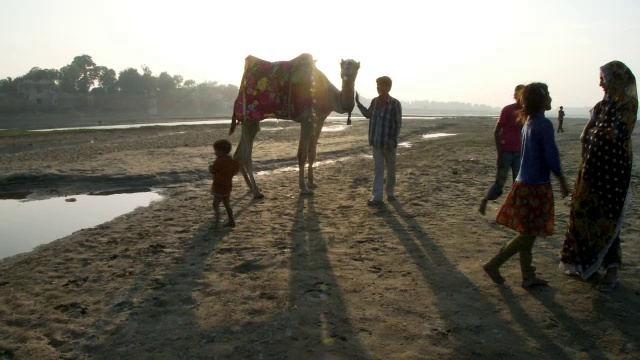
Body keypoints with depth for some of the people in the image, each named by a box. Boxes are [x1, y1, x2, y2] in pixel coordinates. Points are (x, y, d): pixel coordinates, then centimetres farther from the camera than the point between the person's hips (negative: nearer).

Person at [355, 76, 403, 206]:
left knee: (390, 168, 11)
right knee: (378, 169, -1)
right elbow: (367, 115, 22)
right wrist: (358, 102, 16)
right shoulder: (375, 101, 5)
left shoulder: (395, 103, -9)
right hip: (376, 141, 4)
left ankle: (390, 193, 28)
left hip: (388, 142, -4)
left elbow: (398, 123, -9)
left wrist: (394, 139, -17)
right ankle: (377, 197, -4)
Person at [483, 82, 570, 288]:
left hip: (524, 184, 9)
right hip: (536, 186, -9)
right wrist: (562, 181, -3)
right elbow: (552, 157, -17)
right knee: (528, 234, 0)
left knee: (527, 233, 13)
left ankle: (528, 277, 22)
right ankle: (494, 264, 3)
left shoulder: (529, 122, 12)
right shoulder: (544, 124, -16)